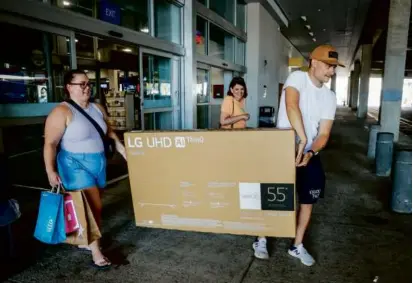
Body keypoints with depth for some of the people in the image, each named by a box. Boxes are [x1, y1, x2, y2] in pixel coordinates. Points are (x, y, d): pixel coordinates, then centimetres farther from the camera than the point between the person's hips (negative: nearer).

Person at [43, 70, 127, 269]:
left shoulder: (97, 108, 7)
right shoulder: (62, 112, -14)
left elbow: (108, 130, 22)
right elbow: (50, 144, -16)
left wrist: (120, 146, 14)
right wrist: (50, 170, -22)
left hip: (98, 163, 7)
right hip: (76, 165, -7)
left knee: (93, 206, 13)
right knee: (94, 206, -9)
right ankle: (96, 252, 4)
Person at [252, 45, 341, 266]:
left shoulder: (330, 97, 2)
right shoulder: (298, 78, -13)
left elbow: (323, 134, -3)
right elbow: (291, 106, -33)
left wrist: (310, 153, -22)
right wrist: (302, 139, -40)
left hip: (309, 153, 6)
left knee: (308, 200, 10)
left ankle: (297, 246, 28)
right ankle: (261, 240, 25)